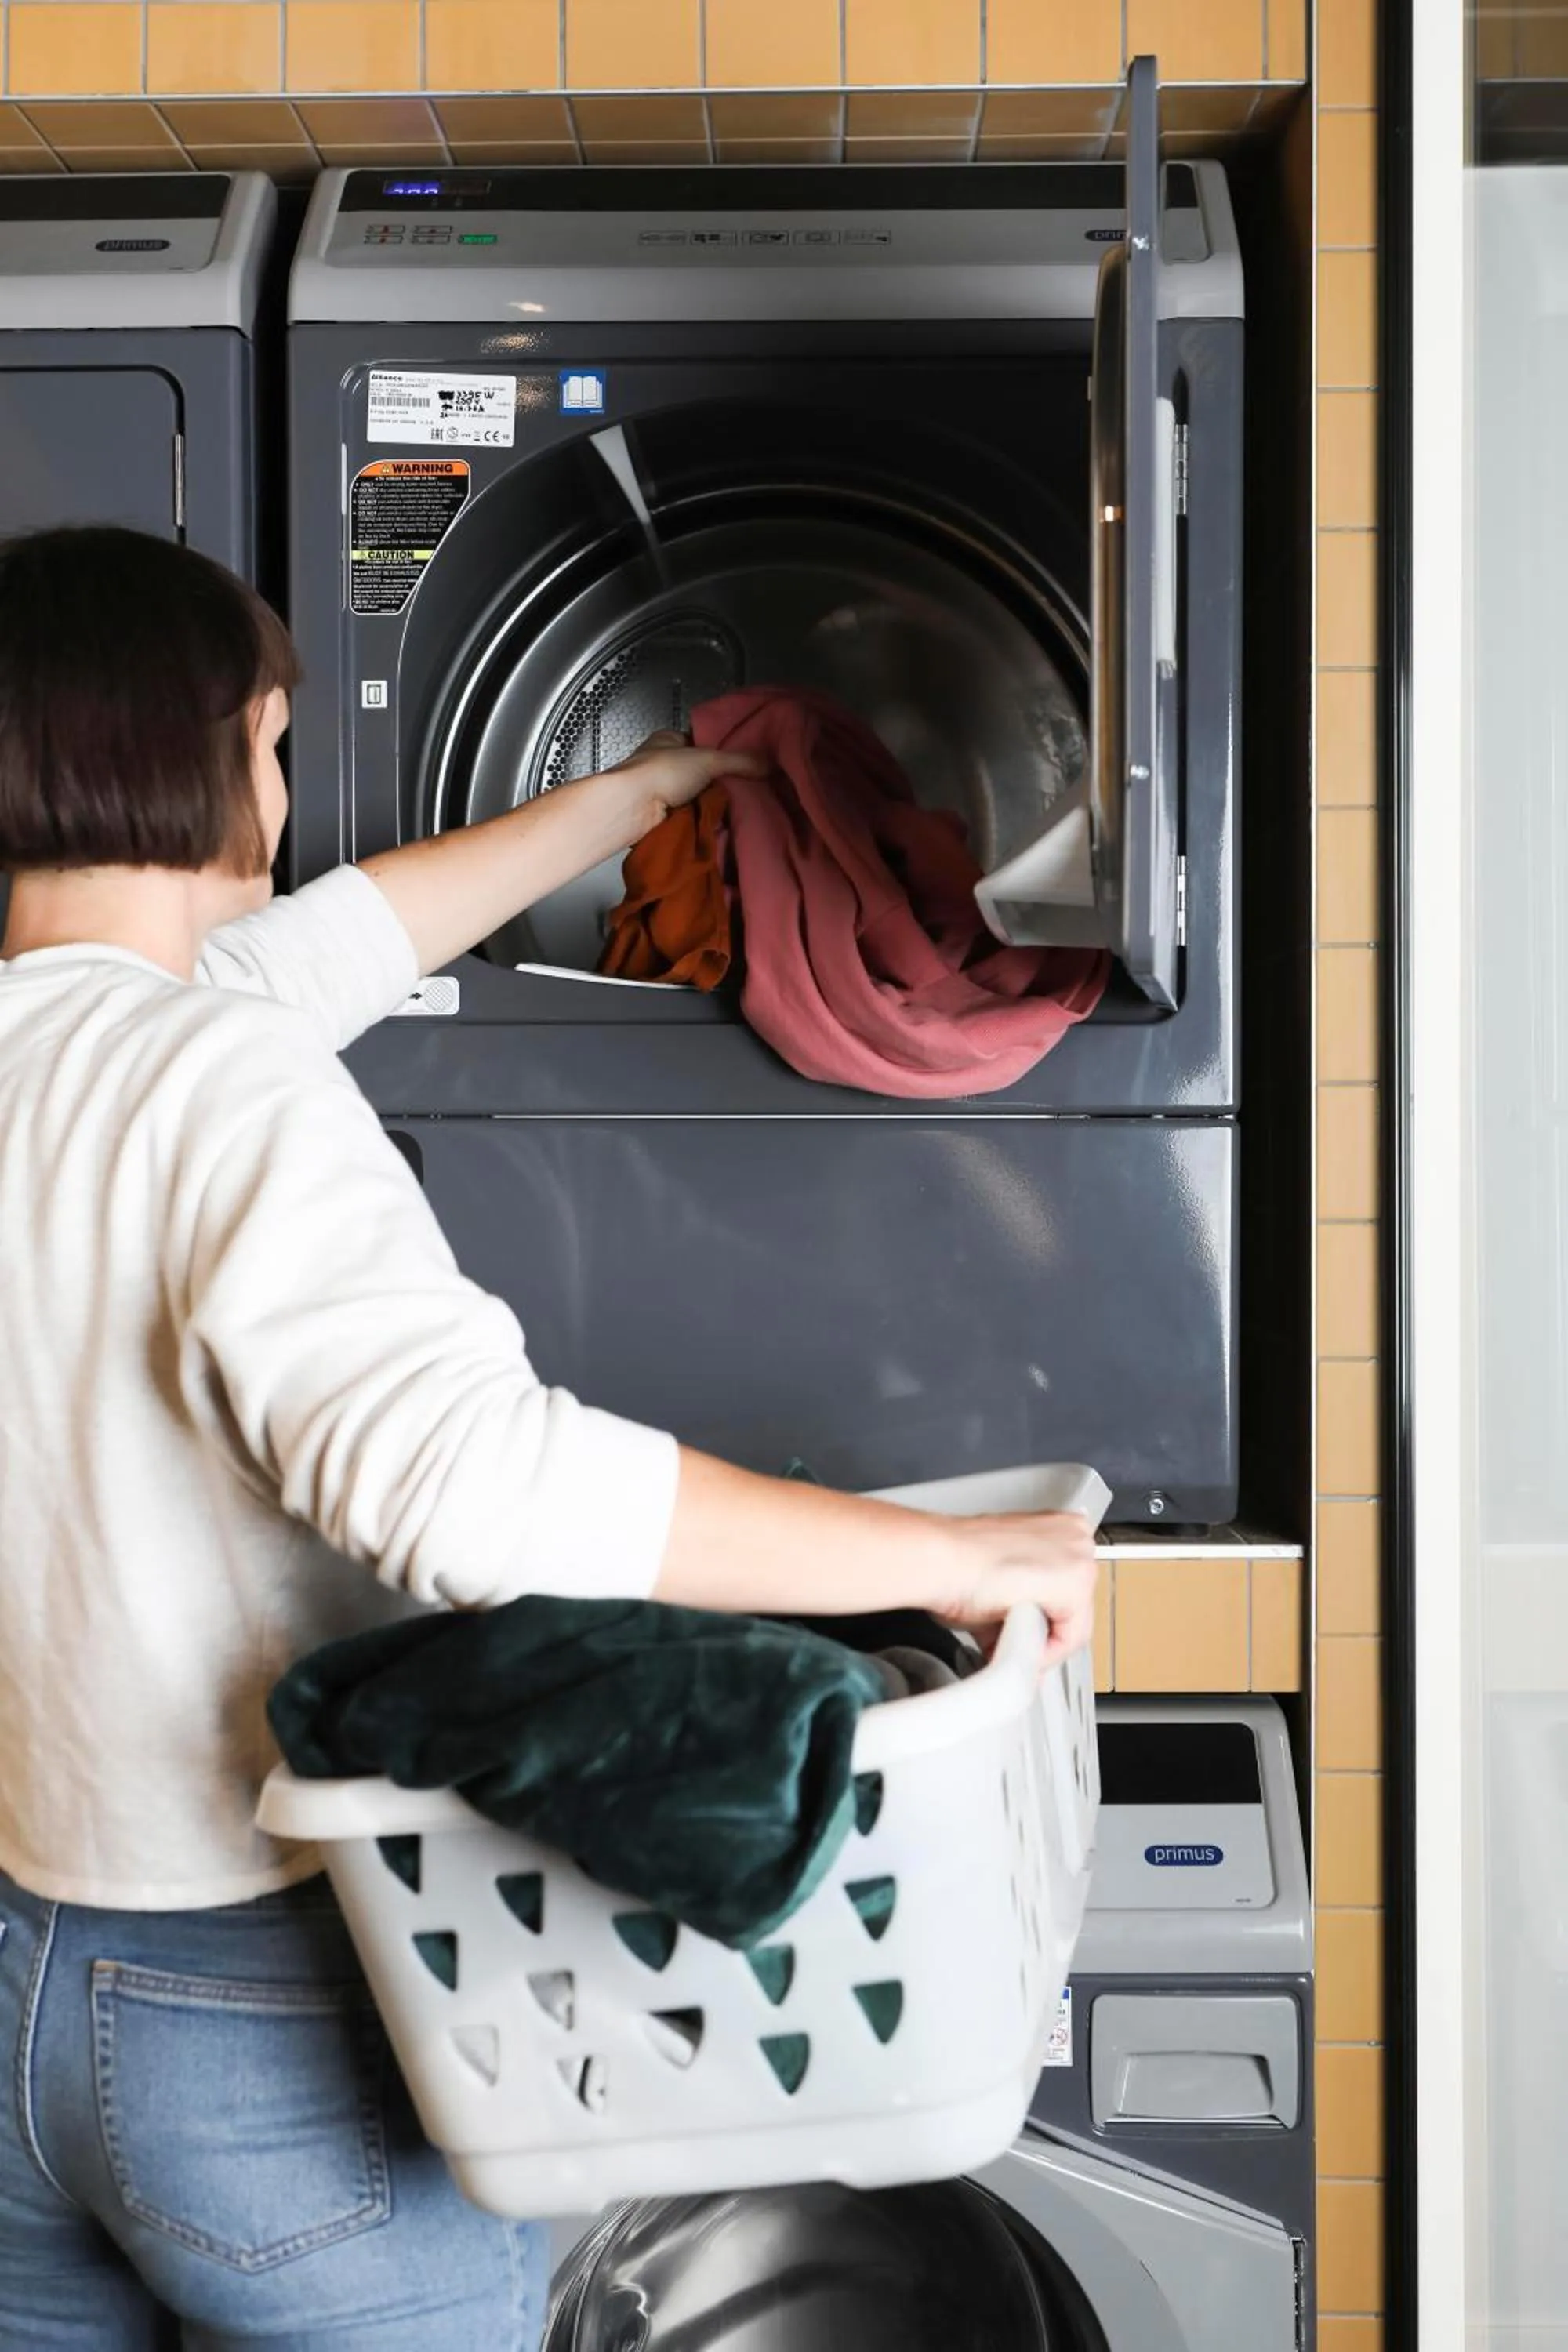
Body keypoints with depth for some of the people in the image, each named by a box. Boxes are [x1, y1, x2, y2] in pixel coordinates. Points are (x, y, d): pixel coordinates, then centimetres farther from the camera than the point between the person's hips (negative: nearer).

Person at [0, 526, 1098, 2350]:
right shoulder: (216, 1087, -23)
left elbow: (327, 942, 14)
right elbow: (456, 1466, -36)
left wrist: (645, 791, 26)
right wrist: (938, 1555, -27)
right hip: (265, 2010, -7)